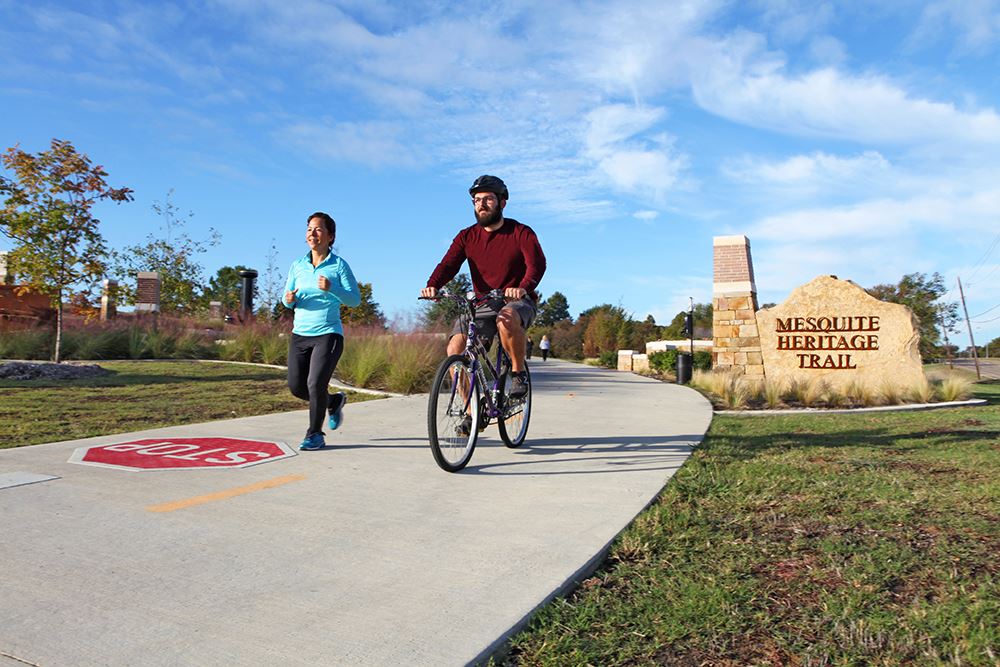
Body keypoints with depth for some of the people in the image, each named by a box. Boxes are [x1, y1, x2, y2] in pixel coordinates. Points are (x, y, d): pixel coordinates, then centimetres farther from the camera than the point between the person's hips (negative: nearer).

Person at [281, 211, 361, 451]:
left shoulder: (339, 265, -5)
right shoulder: (298, 265, 7)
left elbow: (355, 299, -9)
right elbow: (287, 299, 12)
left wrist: (331, 288, -24)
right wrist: (288, 300, -12)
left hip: (328, 334, -5)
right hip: (300, 334, 5)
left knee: (315, 383, -14)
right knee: (296, 387, 5)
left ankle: (315, 434, 8)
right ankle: (334, 401, 34)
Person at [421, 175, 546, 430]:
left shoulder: (521, 233, -4)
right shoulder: (467, 237, 5)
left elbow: (537, 263, -20)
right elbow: (448, 264, -9)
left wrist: (523, 288, -42)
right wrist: (432, 286, -31)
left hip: (519, 303, -4)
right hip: (481, 305, 4)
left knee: (506, 320, -40)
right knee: (455, 348, -18)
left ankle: (519, 372, -14)